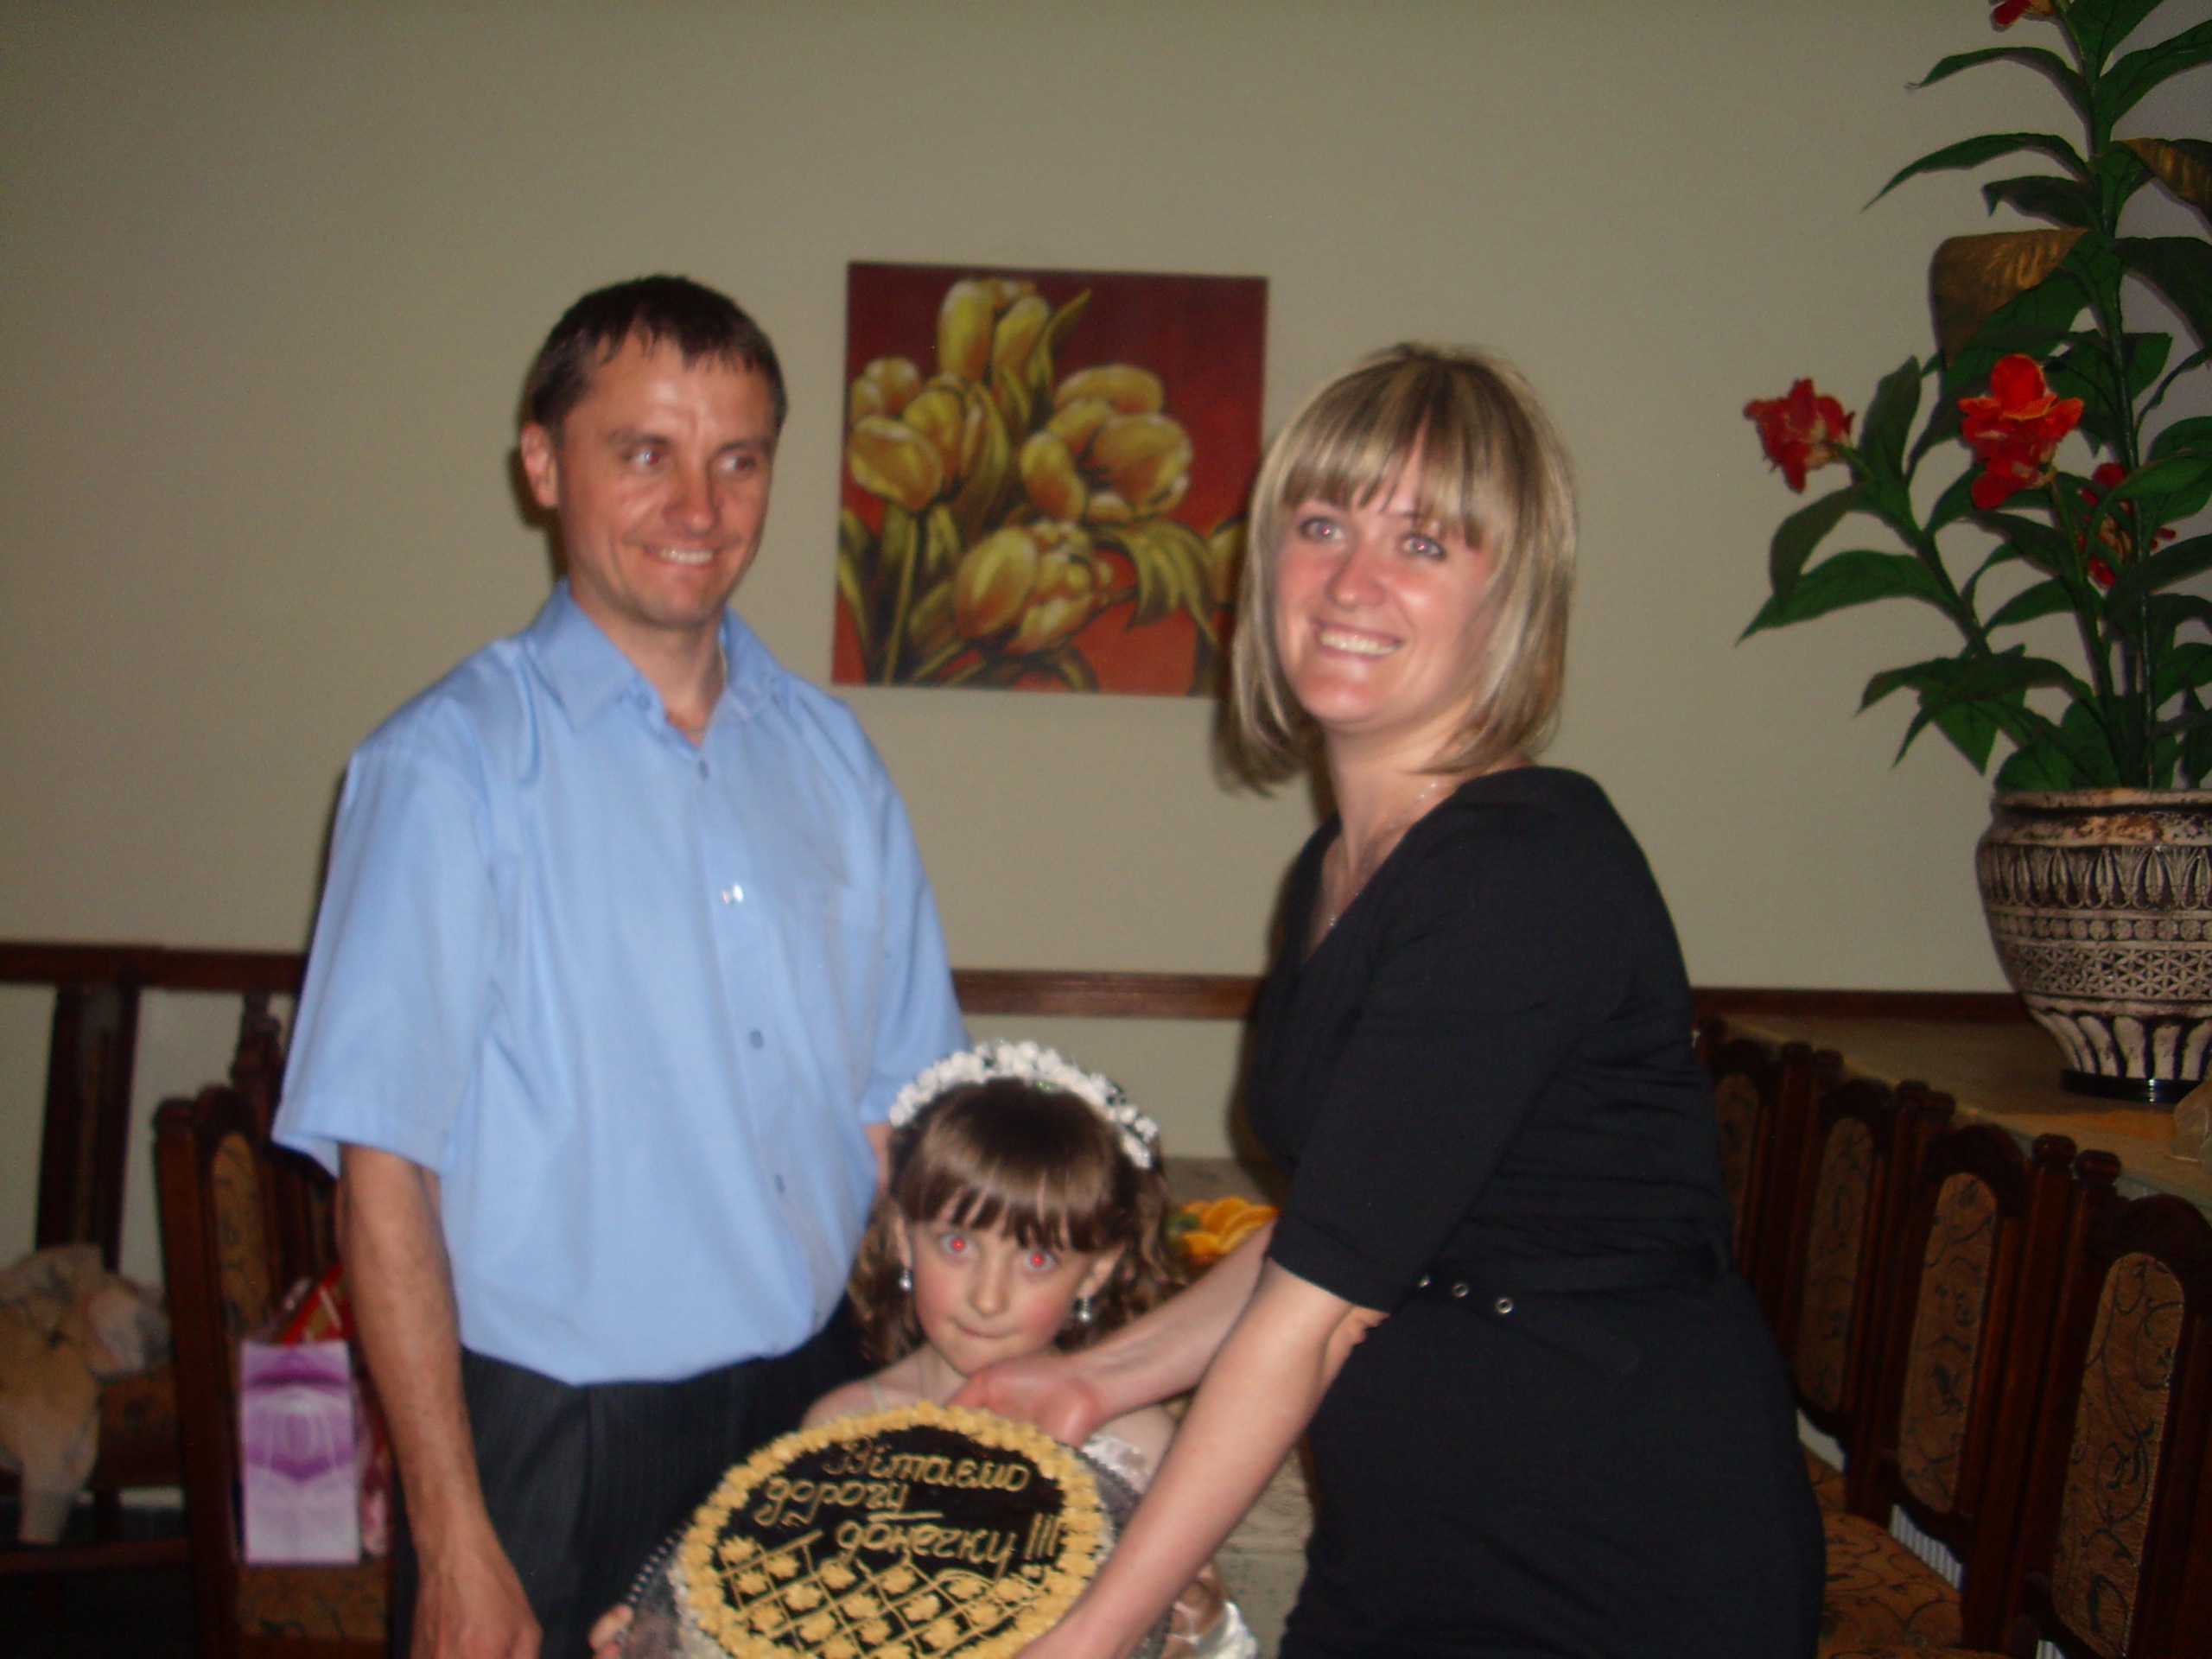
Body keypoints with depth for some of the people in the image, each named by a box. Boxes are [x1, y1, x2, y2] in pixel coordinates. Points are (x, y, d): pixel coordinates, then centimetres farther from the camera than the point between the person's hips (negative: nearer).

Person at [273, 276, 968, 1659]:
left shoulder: (827, 751, 5)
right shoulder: (448, 767, -11)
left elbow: (889, 1106, 9)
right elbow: (383, 1173, -13)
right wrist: (454, 1545, -14)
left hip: (809, 1406, 5)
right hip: (559, 1442, -4)